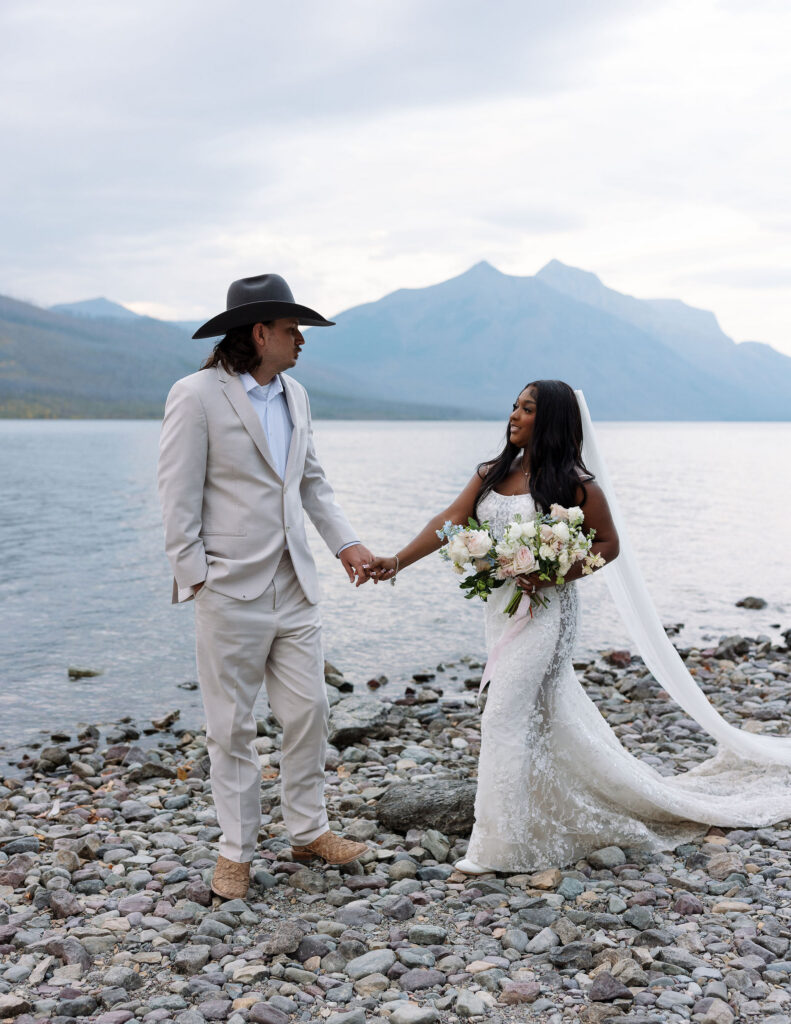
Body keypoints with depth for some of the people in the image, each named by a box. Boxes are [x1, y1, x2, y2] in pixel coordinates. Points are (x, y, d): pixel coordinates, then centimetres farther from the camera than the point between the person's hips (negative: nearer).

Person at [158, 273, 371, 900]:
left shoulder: (295, 395, 12)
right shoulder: (197, 395, -9)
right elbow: (179, 496, -11)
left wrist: (345, 542, 8)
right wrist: (195, 578, -13)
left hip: (294, 585, 6)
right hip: (231, 588, -6)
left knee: (309, 708, 10)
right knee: (232, 725, 4)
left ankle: (309, 831, 26)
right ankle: (236, 851, 17)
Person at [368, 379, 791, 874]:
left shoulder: (573, 482, -9)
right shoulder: (492, 474, 8)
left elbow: (609, 544, -4)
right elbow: (449, 521, 3)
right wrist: (397, 561, -8)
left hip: (545, 608, -7)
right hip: (502, 607, 7)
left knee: (504, 717, -10)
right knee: (552, 716, 14)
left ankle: (500, 846, 0)